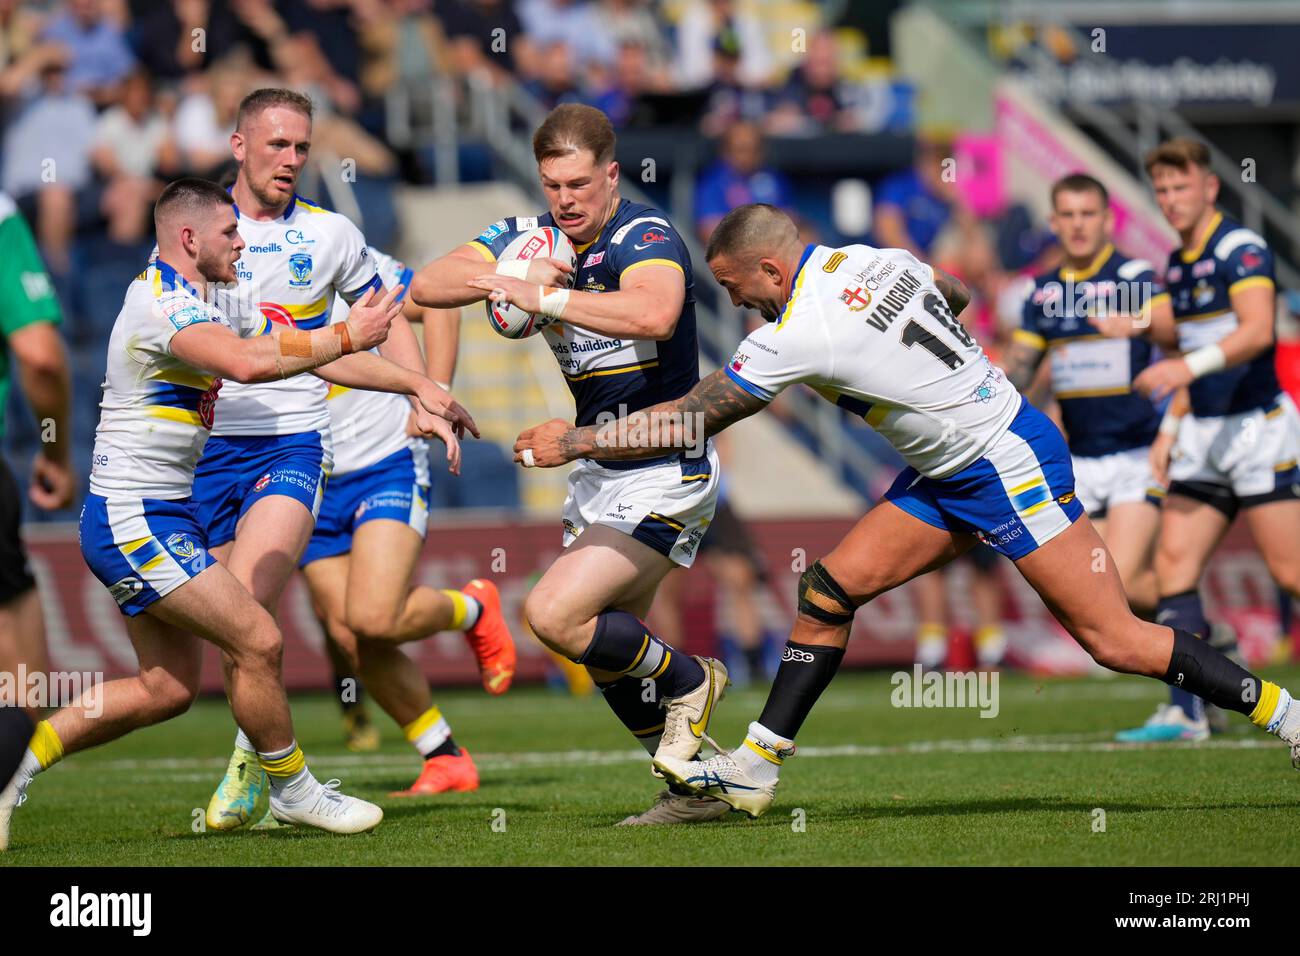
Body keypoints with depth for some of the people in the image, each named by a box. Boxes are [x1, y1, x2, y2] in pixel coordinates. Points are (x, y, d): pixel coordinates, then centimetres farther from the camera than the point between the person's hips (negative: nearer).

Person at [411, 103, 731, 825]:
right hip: (598, 470, 8)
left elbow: (654, 313, -41)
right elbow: (426, 286, -2)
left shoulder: (644, 236, -18)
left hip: (665, 473, -8)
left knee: (555, 614, -18)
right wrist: (503, 275, -21)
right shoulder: (533, 238, 3)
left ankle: (688, 680, 5)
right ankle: (694, 785, 26)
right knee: (604, 647, 12)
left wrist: (545, 297, -35)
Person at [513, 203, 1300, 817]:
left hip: (1012, 469, -10)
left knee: (1114, 640, -7)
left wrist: (571, 442, -7)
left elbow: (689, 423, -16)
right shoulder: (873, 261, 0)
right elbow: (957, 294, 21)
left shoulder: (801, 334, -23)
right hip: (951, 477, 10)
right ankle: (756, 768, 6)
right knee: (832, 586, 3)